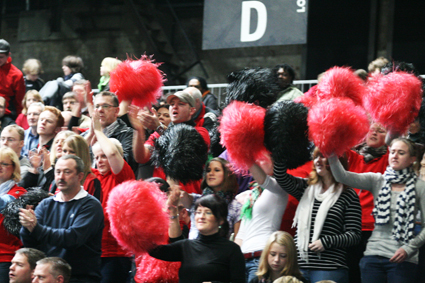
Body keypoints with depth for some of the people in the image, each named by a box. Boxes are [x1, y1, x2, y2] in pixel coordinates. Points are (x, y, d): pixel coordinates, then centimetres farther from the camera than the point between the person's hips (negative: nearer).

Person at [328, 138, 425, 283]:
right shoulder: (377, 181, 8)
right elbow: (343, 177, -7)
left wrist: (408, 249, -10)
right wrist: (331, 155, -25)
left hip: (403, 260, -2)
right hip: (373, 255, 3)